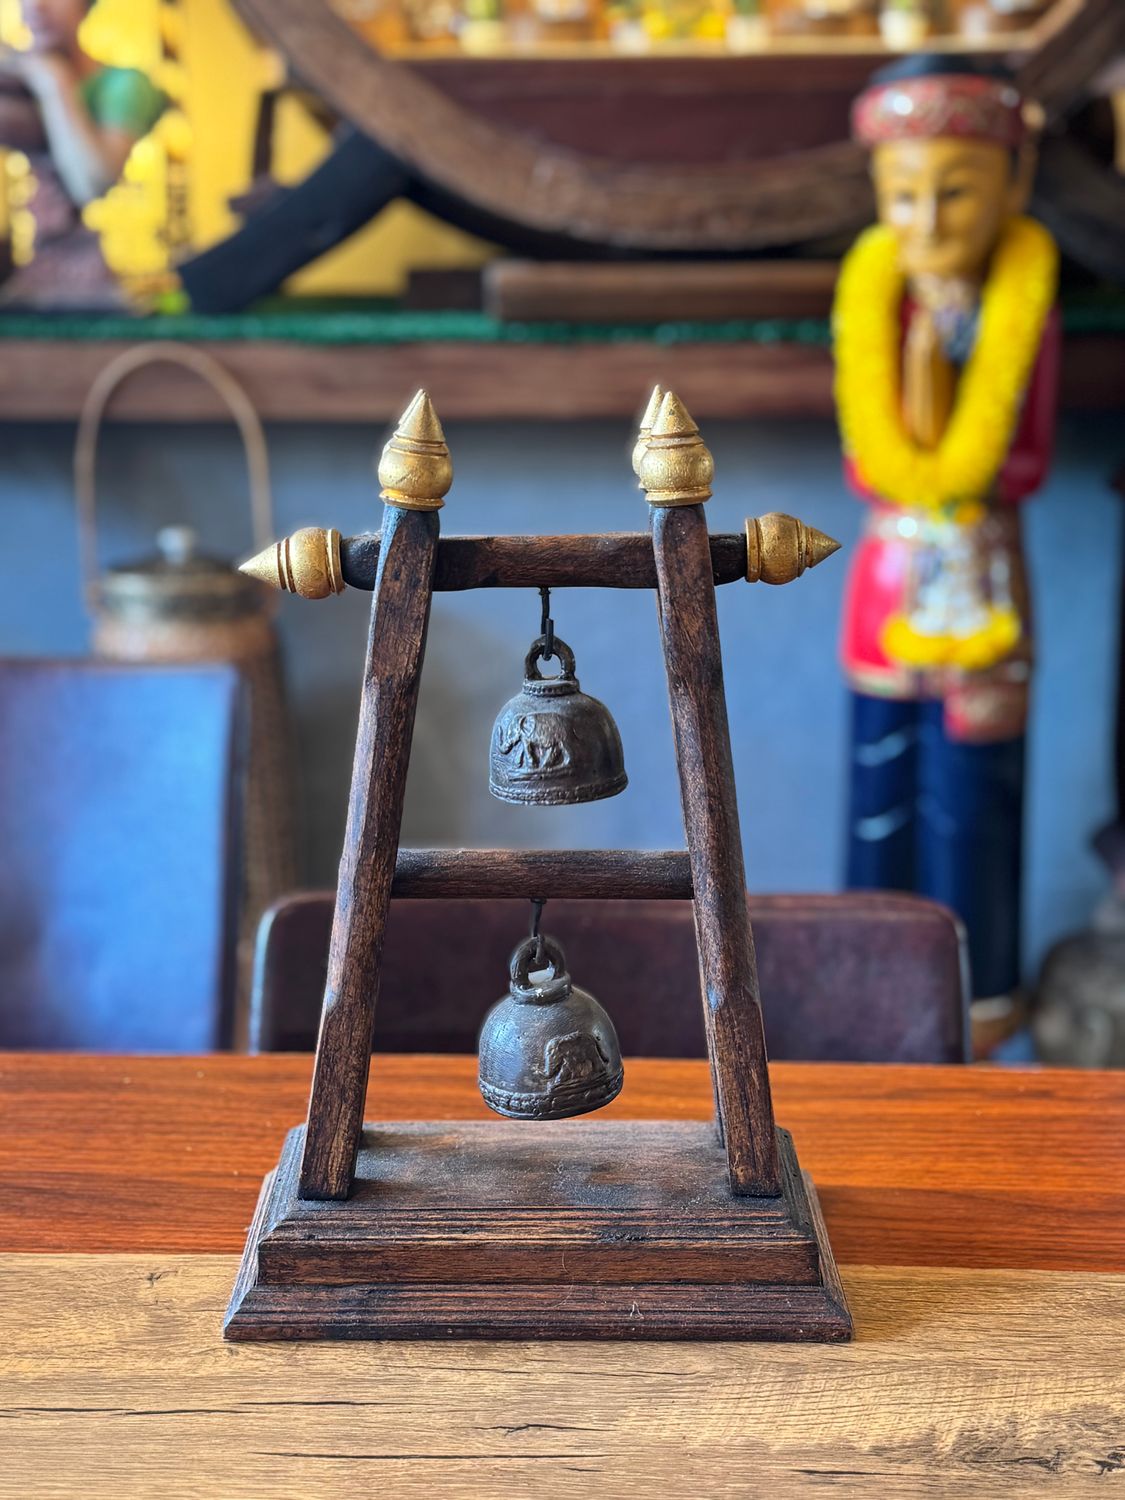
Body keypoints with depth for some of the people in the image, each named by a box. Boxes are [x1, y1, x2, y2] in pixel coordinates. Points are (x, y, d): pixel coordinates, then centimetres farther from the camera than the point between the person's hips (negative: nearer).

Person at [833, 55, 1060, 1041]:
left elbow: (1023, 462, -12)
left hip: (982, 578, -2)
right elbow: (873, 467, -13)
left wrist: (927, 464, -21)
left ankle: (978, 989, 24)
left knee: (970, 791, 6)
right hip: (892, 573, 3)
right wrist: (928, 336, -17)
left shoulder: (1022, 306, -9)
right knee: (884, 782, 12)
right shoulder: (879, 302, -4)